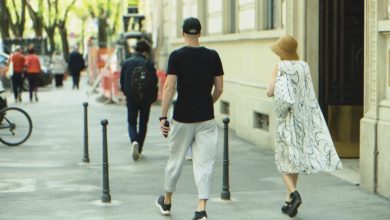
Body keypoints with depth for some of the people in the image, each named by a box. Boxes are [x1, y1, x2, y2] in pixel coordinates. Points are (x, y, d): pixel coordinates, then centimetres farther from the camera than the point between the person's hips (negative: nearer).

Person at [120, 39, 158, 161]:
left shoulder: (127, 63, -2)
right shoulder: (149, 64, -7)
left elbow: (122, 82, 4)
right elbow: (154, 82, -8)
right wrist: (153, 97, 7)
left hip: (131, 98, 1)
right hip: (146, 98, 0)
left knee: (131, 122, 7)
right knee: (143, 123, 12)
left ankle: (134, 141, -21)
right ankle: (139, 149, 13)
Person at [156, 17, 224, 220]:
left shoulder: (177, 56, -6)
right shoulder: (213, 56, 2)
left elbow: (169, 87, -11)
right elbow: (219, 88, 5)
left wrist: (163, 116, -7)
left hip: (182, 117, -1)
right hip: (206, 119, 1)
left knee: (175, 160, 14)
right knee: (204, 163, 2)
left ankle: (166, 201, 32)